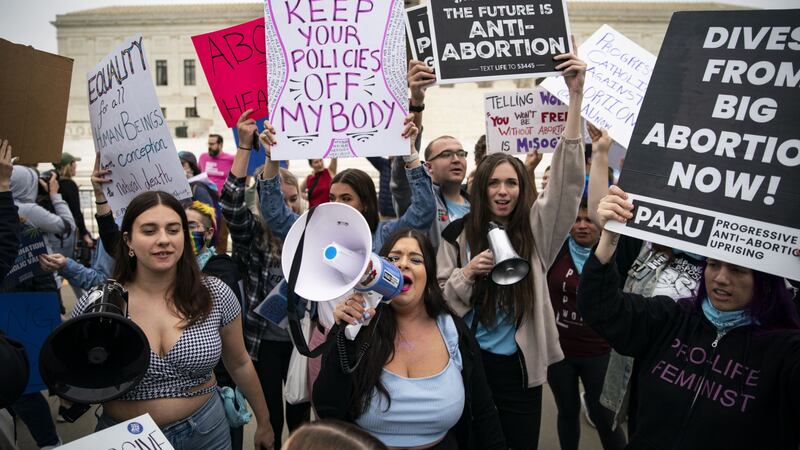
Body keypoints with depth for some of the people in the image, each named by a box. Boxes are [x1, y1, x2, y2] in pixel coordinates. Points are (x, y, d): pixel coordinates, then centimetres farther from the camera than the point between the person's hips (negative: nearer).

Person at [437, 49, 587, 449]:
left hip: (520, 365, 1)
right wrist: (468, 272, -23)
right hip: (470, 362, 0)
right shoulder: (458, 234, -4)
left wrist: (575, 95, -21)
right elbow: (439, 297, -2)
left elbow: (568, 179, -15)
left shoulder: (535, 228, -3)